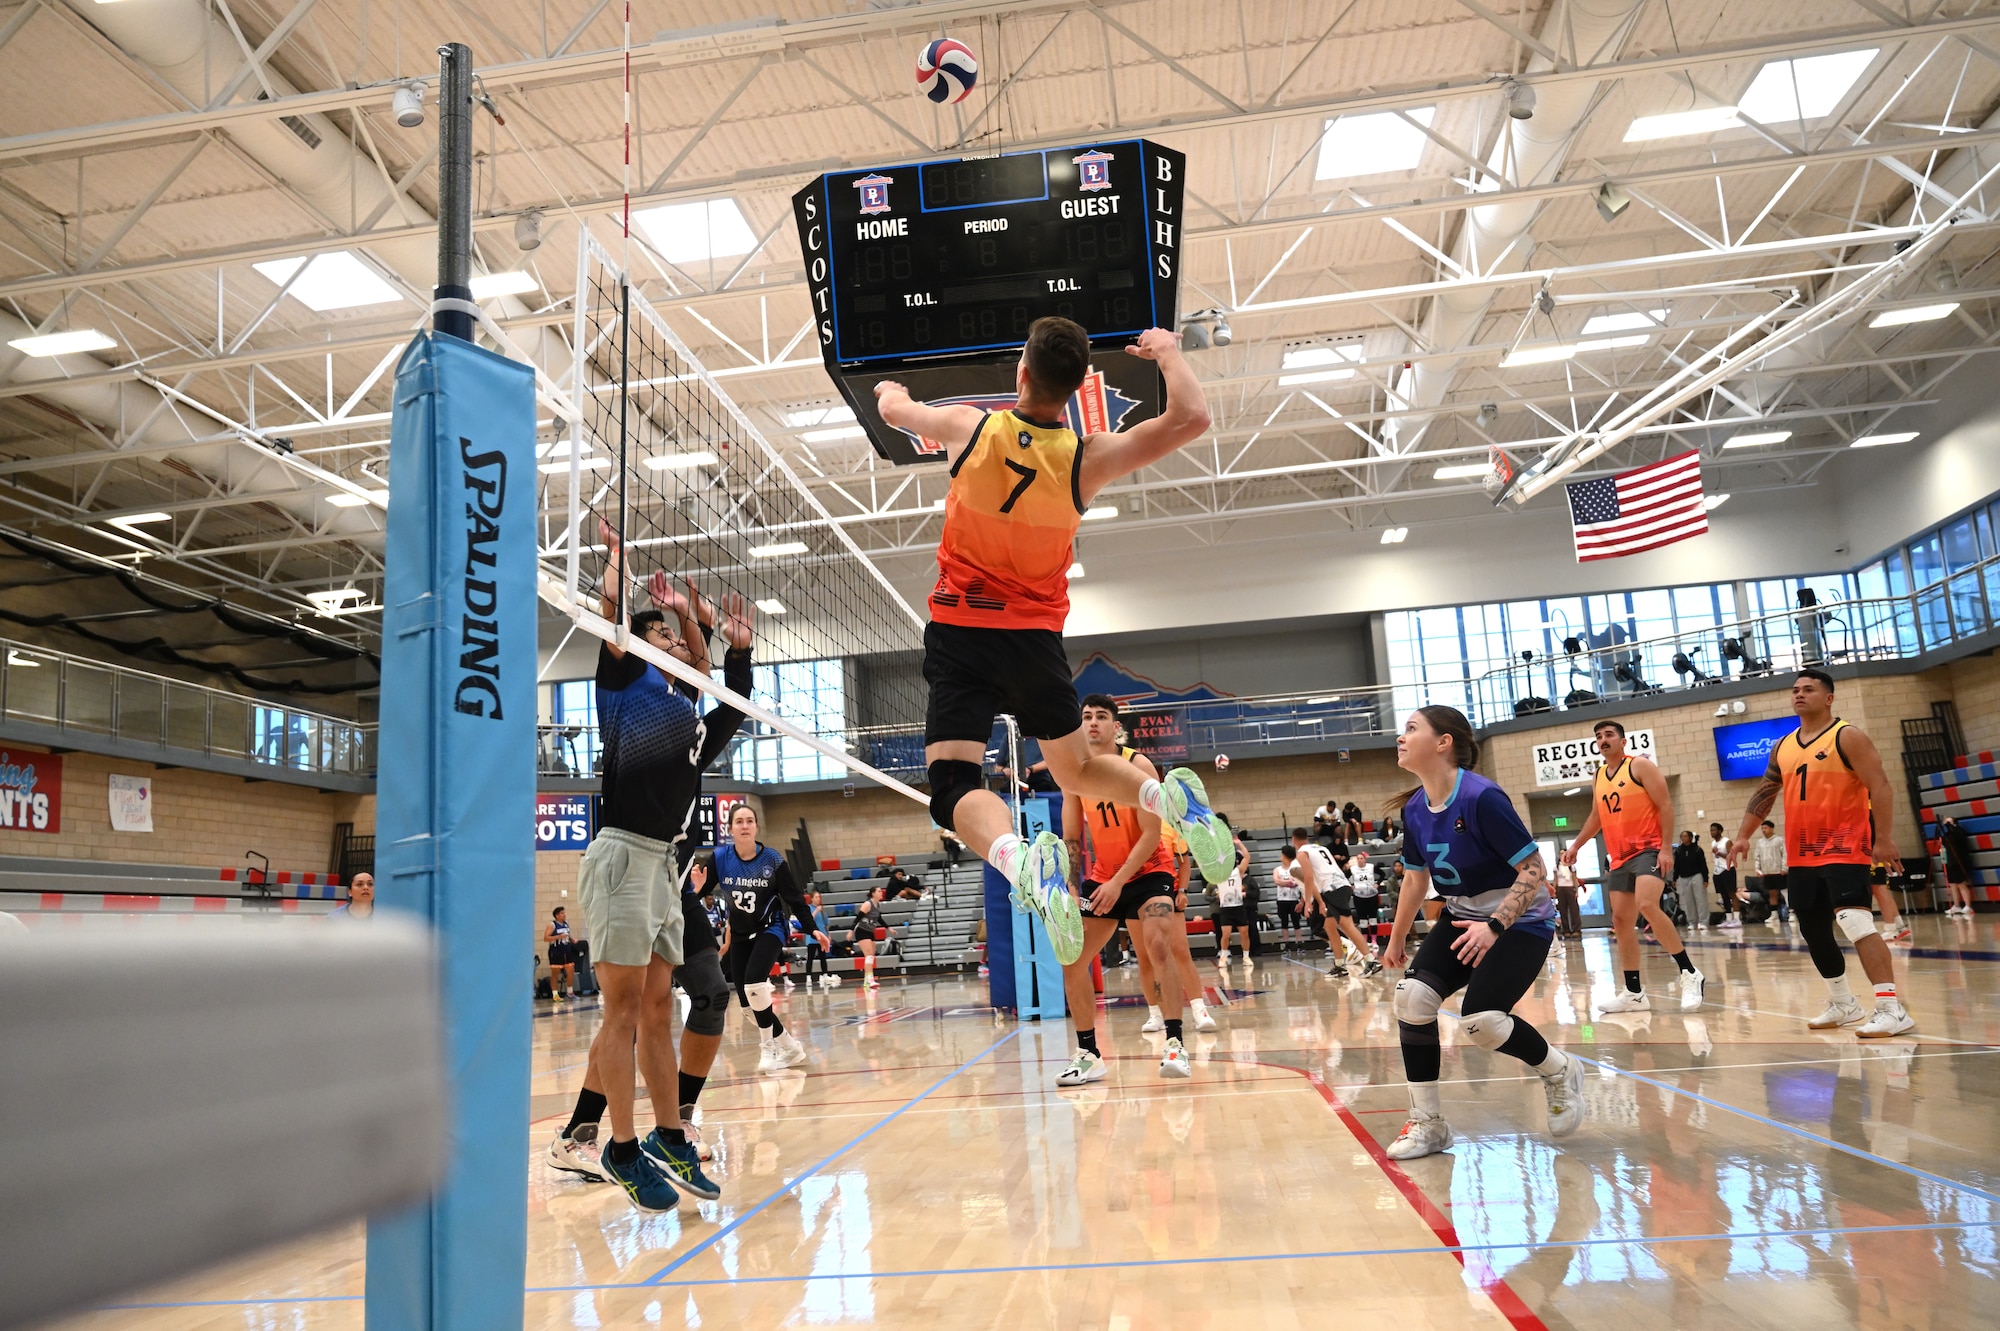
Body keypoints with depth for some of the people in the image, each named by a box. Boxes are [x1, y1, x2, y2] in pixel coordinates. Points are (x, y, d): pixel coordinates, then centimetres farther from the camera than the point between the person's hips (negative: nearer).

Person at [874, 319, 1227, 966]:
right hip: (1036, 638, 2)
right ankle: (1168, 795, -10)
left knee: (954, 786, -10)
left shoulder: (972, 428, -8)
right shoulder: (1085, 461, -10)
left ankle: (1021, 859, -41)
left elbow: (894, 408, 12)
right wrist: (1168, 352, 6)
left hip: (959, 631, -2)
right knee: (1077, 768, 20)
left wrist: (893, 392, 38)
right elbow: (1190, 418, -14)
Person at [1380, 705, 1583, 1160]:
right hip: (1463, 919, 7)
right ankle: (1428, 1123, 0)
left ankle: (1561, 1072, 12)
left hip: (1521, 921, -7)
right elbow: (1414, 878, 13)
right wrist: (1397, 940, 21)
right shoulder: (1415, 808, -3)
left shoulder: (1481, 797, -25)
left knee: (1480, 1020, -20)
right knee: (1412, 996, -13)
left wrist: (1495, 926, -31)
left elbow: (1534, 870, -23)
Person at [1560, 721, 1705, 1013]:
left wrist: (1667, 848, -17)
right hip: (1618, 858, 8)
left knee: (1647, 906, -28)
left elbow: (1665, 806, -10)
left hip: (1648, 850, -8)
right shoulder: (1600, 776, 16)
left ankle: (1689, 973, -15)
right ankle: (1633, 993, 11)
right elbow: (1596, 817, 26)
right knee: (1621, 921, 4)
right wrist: (1575, 846, 18)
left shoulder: (1641, 766, -4)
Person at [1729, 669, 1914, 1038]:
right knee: (1813, 932, 12)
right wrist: (1743, 835, 16)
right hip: (1801, 856, 8)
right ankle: (1843, 1005, 28)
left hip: (1844, 850, -8)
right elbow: (1764, 793, 21)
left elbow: (1879, 787, -13)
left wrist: (1884, 838, -20)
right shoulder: (1782, 748, 13)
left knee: (1855, 923, -20)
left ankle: (1892, 1009, -18)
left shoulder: (1847, 737, -7)